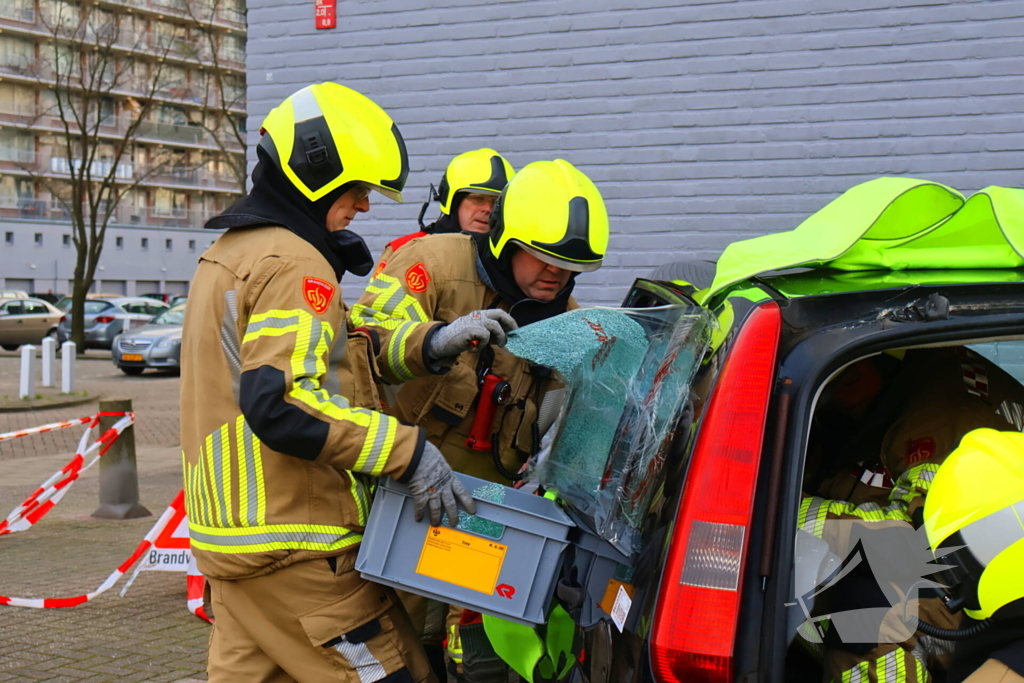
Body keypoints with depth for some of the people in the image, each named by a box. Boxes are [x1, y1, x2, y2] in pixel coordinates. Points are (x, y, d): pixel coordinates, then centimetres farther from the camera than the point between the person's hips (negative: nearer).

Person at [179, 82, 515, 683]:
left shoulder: (232, 252, 17)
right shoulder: (295, 263, -15)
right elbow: (280, 403, -27)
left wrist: (430, 345, 3)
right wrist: (409, 452, -25)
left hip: (233, 532, 10)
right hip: (295, 544, -10)